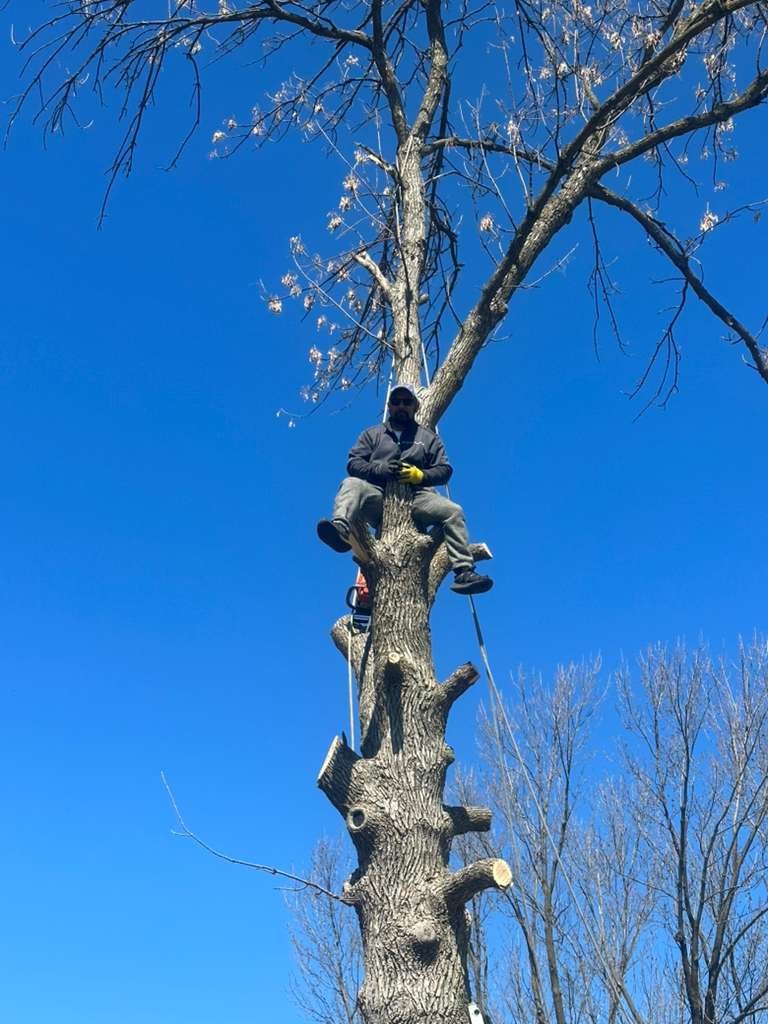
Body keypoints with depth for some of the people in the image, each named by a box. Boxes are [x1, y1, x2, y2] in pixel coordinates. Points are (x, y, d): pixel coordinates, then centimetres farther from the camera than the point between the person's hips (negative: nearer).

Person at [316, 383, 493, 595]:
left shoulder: (428, 437, 23)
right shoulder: (372, 434, 23)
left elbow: (444, 470, 13)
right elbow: (353, 463, 10)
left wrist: (420, 475, -8)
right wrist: (381, 469, -10)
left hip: (415, 497, 1)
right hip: (378, 495, 0)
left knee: (453, 512, -24)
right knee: (351, 485, -31)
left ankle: (464, 572, -30)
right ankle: (341, 529, -59)